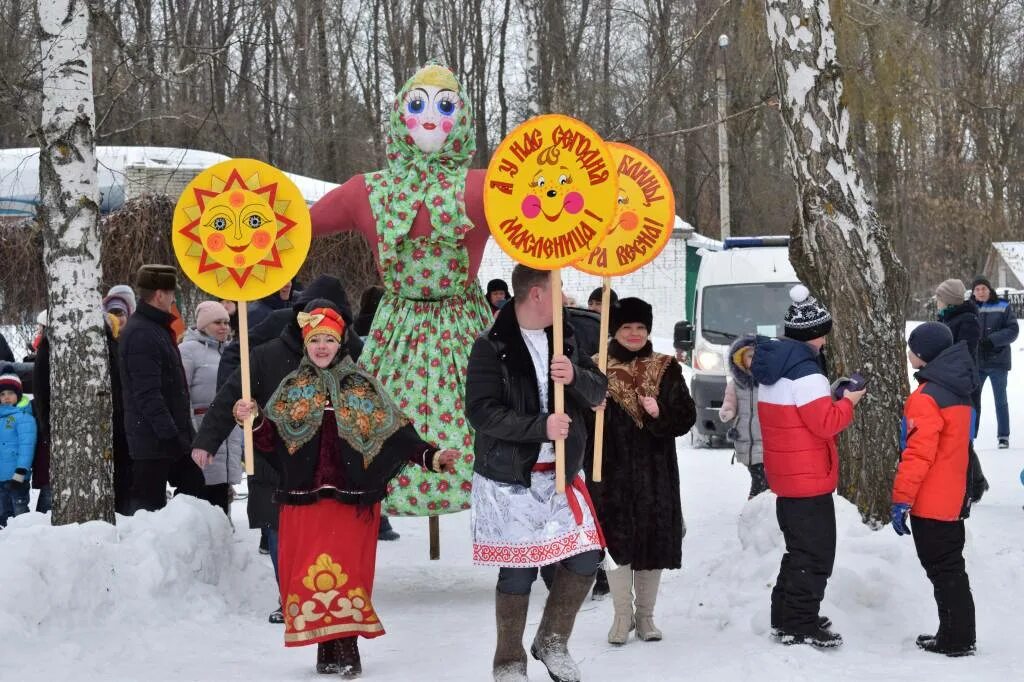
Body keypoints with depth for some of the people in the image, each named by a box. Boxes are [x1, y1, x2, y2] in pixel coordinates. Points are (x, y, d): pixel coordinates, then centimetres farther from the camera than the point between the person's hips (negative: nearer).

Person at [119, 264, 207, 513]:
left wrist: (182, 433, 21)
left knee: (194, 488, 14)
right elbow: (147, 394, -23)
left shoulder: (157, 329, 17)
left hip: (170, 437, 10)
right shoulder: (140, 334, -17)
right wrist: (170, 434, -24)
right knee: (149, 503, -5)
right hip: (153, 440, -10)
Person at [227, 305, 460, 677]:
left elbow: (396, 434, 3)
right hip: (304, 497, 2)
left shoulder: (363, 388, 7)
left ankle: (345, 646, -2)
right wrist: (253, 420, -16)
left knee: (348, 572, -8)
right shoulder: (291, 388, 11)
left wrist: (431, 456, -10)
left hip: (352, 498, -2)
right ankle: (326, 646, 7)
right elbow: (271, 440, 3)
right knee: (308, 572, -2)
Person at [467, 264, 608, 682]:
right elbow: (481, 412, -17)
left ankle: (552, 642, 22)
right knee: (518, 573, 2)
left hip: (563, 474, 5)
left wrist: (575, 376, -15)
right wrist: (540, 426, -23)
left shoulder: (564, 338, 8)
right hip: (510, 479, -5)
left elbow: (598, 393, 7)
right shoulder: (492, 347, -10)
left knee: (584, 560, 0)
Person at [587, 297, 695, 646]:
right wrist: (593, 410, -21)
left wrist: (661, 414, -19)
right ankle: (622, 614, 14)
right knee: (616, 538, -1)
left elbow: (686, 416, -1)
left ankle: (645, 615, 18)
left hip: (655, 470, 1)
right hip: (612, 470, -1)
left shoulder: (666, 369, 6)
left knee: (654, 539, 4)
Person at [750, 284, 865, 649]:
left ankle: (785, 617, 25)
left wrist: (830, 398, 10)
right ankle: (802, 626, -1)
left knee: (799, 549, 20)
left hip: (785, 477, 10)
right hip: (809, 479, -10)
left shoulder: (771, 369, 10)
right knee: (816, 553, -3)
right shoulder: (805, 372, -20)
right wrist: (848, 402, -6)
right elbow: (826, 423, -22)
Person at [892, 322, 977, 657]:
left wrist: (901, 500, -19)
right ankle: (958, 636, 23)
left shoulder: (927, 398, -20)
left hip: (930, 503, -9)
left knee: (943, 570, -1)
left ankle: (956, 640, 5)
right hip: (954, 498, 9)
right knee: (950, 568, 16)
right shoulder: (959, 390, 8)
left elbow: (918, 455, -23)